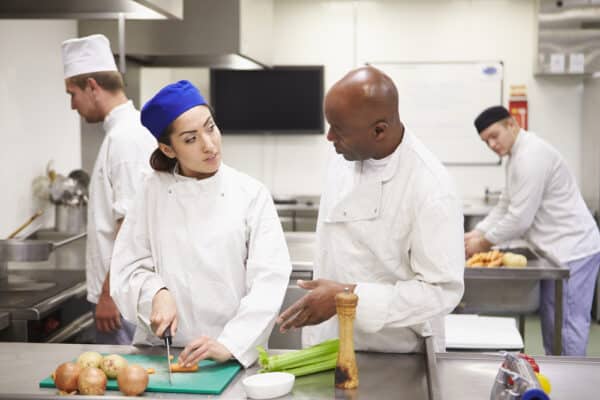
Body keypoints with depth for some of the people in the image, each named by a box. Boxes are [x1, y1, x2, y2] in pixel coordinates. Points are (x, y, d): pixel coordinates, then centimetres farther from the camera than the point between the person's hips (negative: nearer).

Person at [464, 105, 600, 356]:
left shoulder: (531, 156, -19)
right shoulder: (518, 155, 14)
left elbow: (520, 218, -21)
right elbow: (505, 206, 18)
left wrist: (483, 244, -10)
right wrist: (476, 233, 6)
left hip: (571, 249, -10)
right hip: (559, 248, 10)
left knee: (567, 323, -4)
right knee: (551, 320, 15)